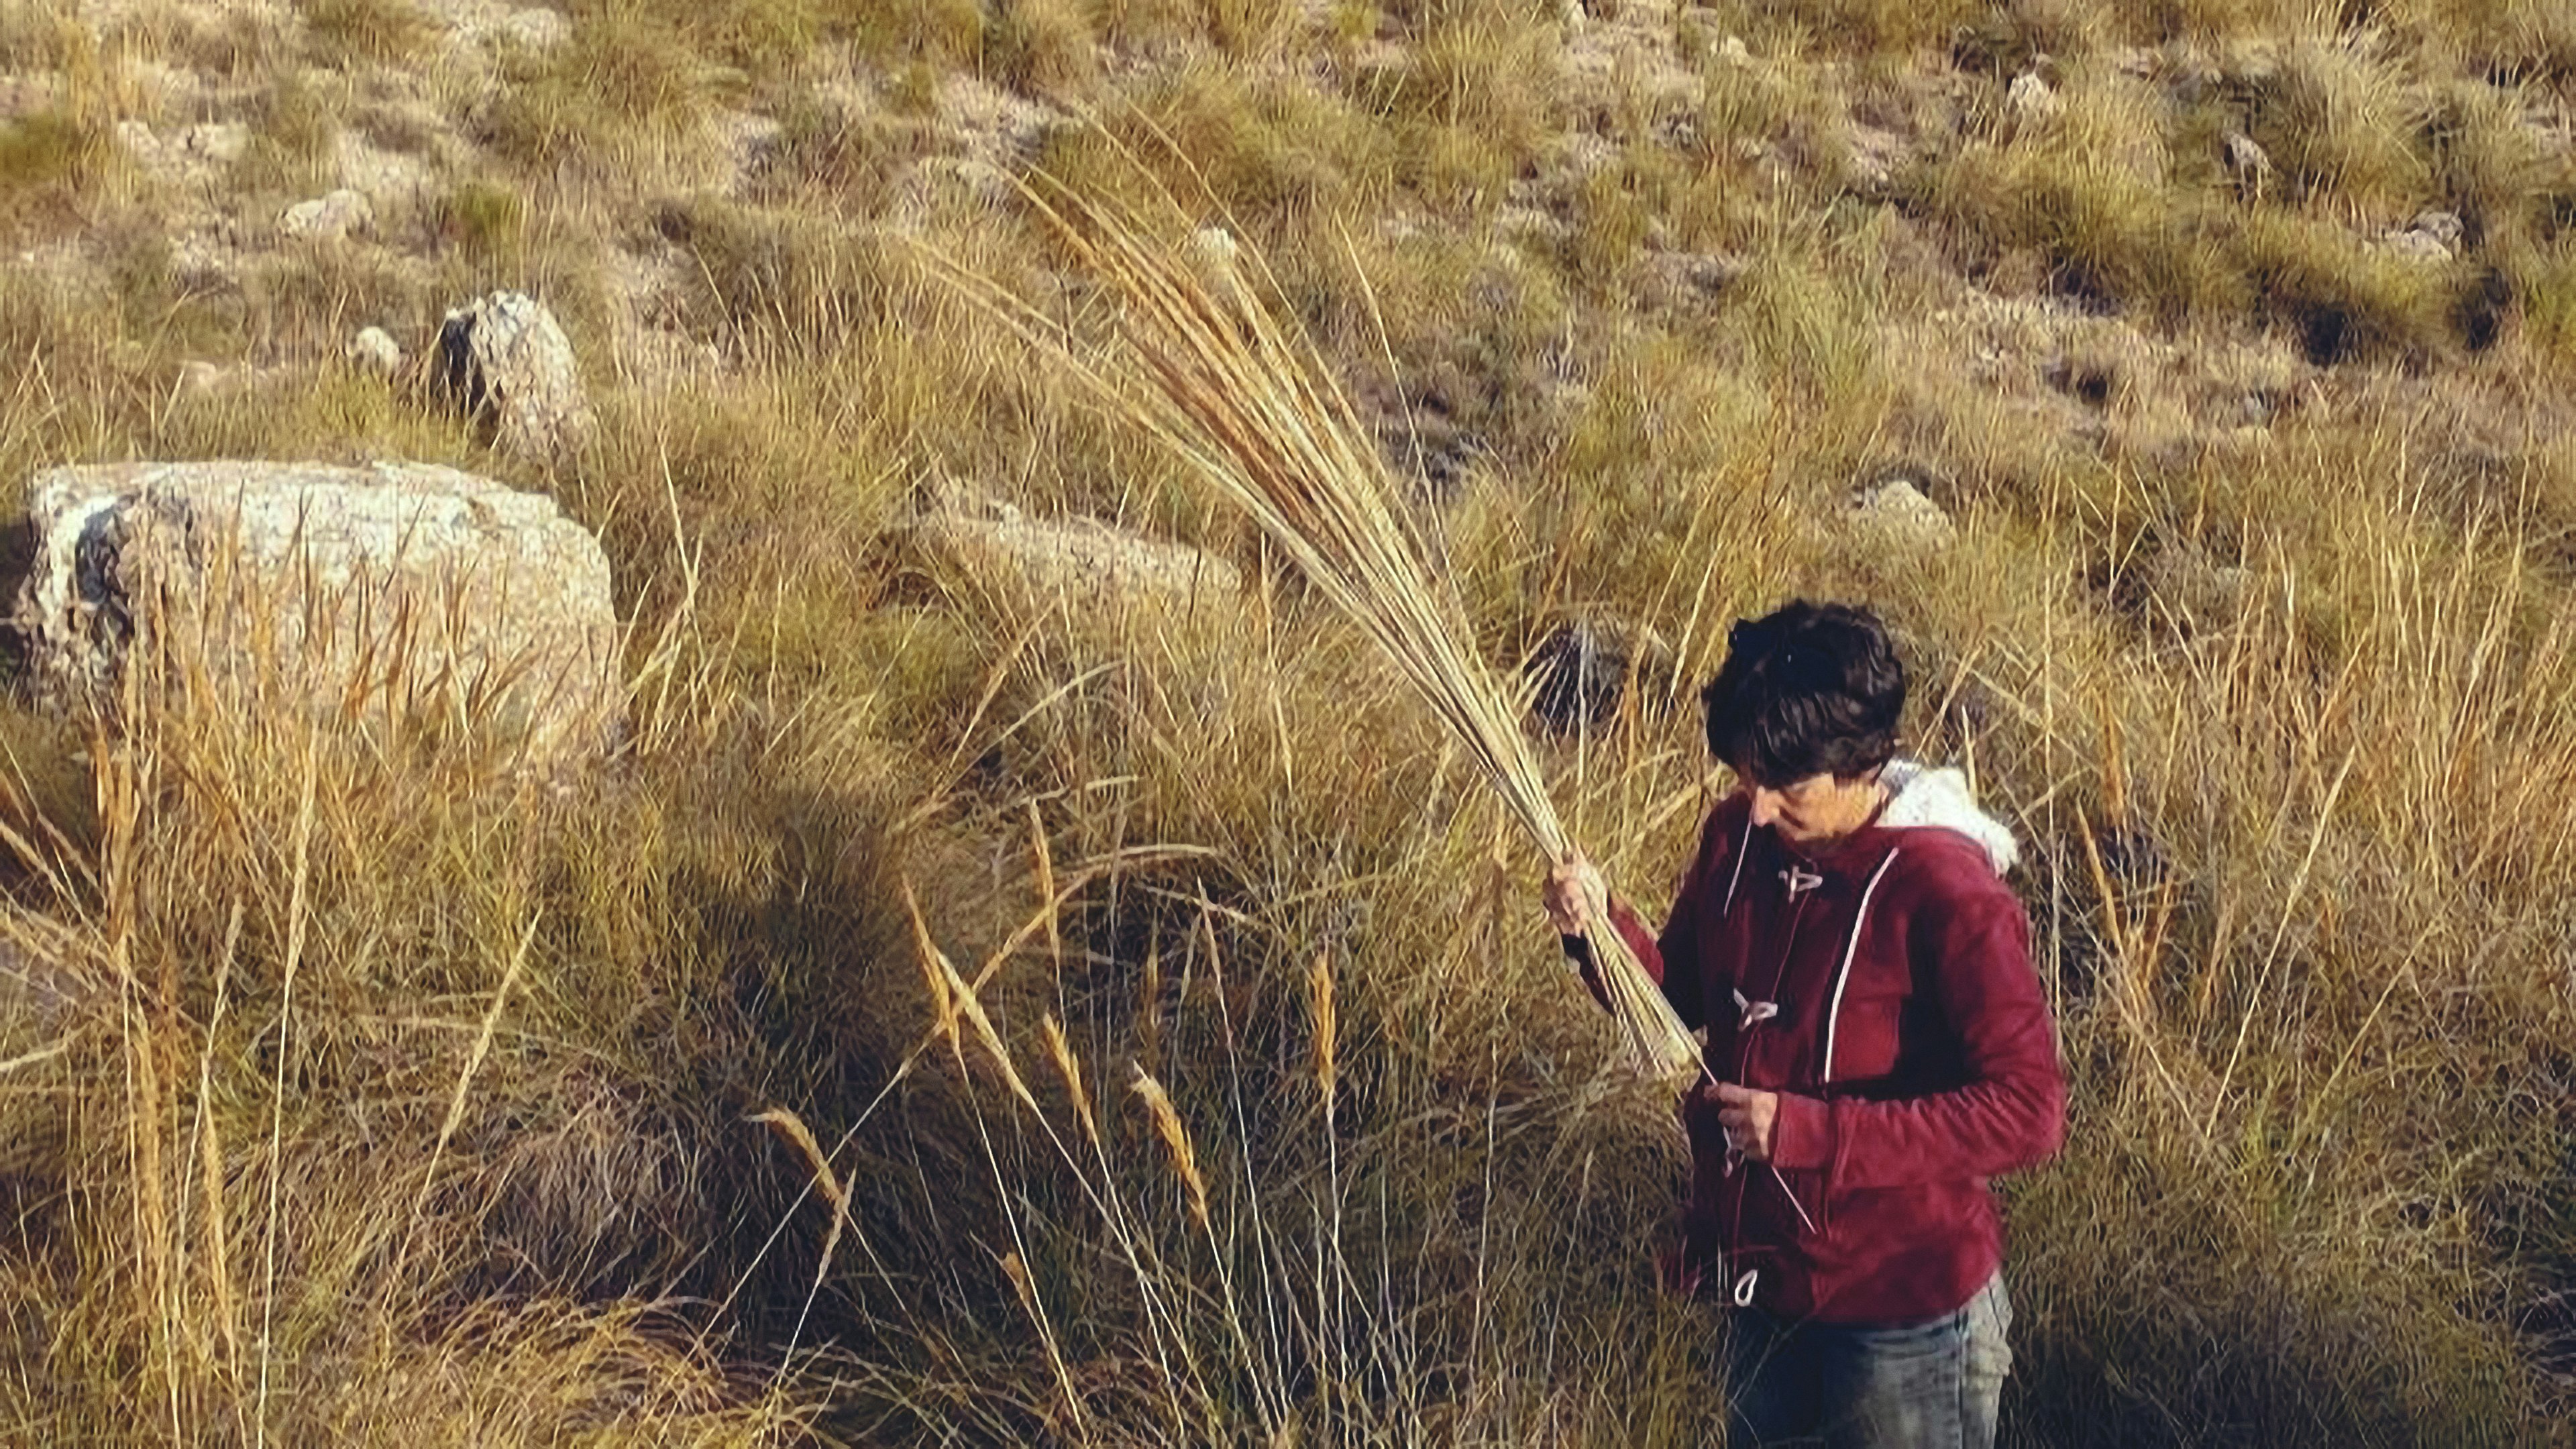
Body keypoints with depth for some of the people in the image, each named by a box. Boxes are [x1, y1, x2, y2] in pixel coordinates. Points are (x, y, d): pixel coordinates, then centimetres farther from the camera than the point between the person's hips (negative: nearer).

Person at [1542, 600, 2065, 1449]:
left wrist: (1813, 1129, -28)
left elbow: (2027, 1112, -23)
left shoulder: (1946, 893, -22)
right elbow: (1683, 998, 11)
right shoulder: (1739, 837, -3)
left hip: (1901, 1311, -6)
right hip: (1767, 1288, 7)